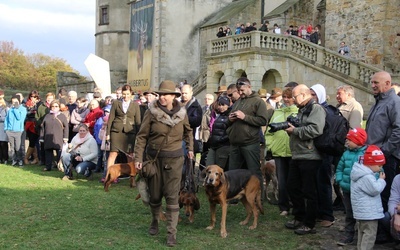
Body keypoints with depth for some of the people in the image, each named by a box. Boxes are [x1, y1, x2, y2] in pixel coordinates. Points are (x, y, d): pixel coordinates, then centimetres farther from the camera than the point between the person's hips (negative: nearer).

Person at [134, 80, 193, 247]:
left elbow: (188, 131, 18)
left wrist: (190, 149, 15)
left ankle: (172, 233, 0)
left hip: (174, 158, 0)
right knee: (155, 194, 11)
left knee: (172, 195, -4)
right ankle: (155, 221, 38)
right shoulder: (152, 112, -10)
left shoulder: (181, 113, -3)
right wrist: (138, 158, -11)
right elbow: (142, 136, -7)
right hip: (154, 157, 0)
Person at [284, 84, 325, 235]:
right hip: (297, 156, 10)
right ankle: (299, 218, 27)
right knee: (292, 187, 15)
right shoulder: (302, 110, 19)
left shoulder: (316, 109, -12)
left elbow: (315, 130, -27)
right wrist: (290, 128, 4)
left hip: (310, 157, -10)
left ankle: (309, 224, 8)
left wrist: (295, 130, -17)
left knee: (309, 191, -1)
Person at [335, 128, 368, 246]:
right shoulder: (346, 154, 5)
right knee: (349, 214, 15)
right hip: (347, 190, 6)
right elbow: (339, 168, 16)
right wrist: (340, 180, 1)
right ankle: (348, 234, 24)